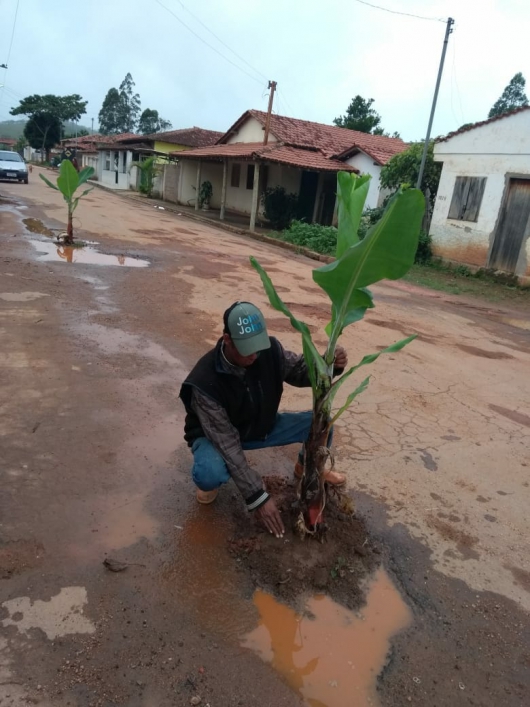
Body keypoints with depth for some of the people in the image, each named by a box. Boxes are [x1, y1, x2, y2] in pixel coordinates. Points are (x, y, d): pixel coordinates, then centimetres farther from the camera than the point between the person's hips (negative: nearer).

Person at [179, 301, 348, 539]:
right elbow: (227, 444, -34)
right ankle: (210, 482, 3)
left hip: (262, 426, 5)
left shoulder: (270, 350, -25)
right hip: (215, 435, -4)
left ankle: (306, 467, 23)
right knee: (210, 473, -39)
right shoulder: (205, 382, -37)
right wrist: (257, 496, -33)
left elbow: (300, 370, -7)